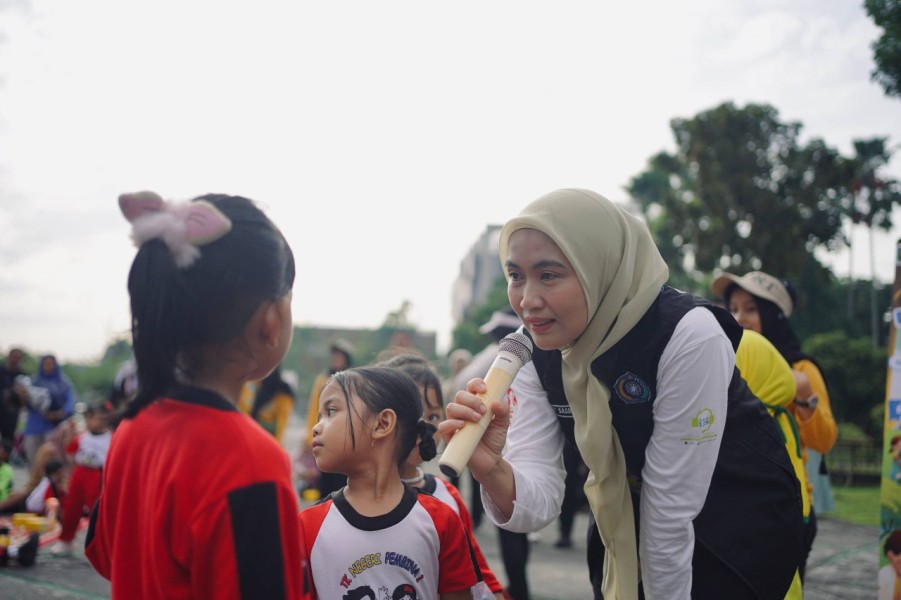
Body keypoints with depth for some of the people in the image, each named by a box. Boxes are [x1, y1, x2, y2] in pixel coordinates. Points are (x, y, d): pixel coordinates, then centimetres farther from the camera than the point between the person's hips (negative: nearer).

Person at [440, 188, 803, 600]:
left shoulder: (687, 335, -30)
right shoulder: (534, 354, -13)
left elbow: (672, 506, -24)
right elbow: (537, 504, -21)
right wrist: (491, 470, -40)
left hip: (741, 525, -4)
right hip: (628, 526, 5)